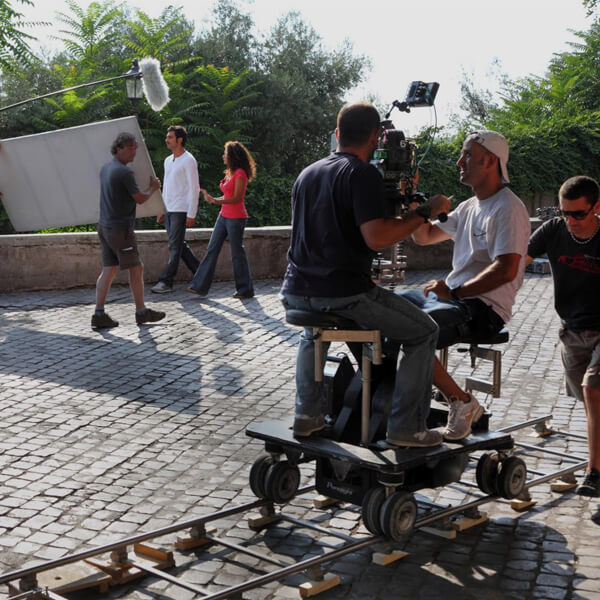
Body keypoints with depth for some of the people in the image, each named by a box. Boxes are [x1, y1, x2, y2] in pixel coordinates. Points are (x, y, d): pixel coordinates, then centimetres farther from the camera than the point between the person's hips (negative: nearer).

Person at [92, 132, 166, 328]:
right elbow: (140, 199, -9)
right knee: (136, 268, 3)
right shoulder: (125, 172, -17)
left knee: (108, 270, 7)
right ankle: (141, 312, 12)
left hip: (105, 226, 8)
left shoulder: (105, 169, 10)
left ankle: (99, 314, 2)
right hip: (120, 228, -8)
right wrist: (153, 188, 11)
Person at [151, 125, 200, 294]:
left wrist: (191, 214, -18)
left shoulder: (188, 160, -9)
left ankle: (166, 281, -7)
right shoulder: (168, 161, 16)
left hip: (181, 210, -9)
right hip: (168, 210, 9)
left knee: (175, 247, -7)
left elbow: (194, 188, -13)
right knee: (180, 245, 11)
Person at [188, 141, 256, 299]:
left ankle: (245, 290, 10)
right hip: (224, 216, 9)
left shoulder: (240, 174, -13)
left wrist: (216, 201, -27)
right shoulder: (230, 173, 14)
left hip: (236, 218, -9)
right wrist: (212, 199, 15)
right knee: (212, 249, 5)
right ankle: (200, 286, 6)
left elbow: (237, 198, -20)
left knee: (237, 252, -2)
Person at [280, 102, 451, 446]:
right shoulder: (363, 174, -9)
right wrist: (426, 212, -11)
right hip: (344, 295, -7)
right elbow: (376, 237, -20)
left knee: (313, 331, 40)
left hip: (296, 293, 8)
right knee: (424, 332, 7)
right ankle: (406, 428, 5)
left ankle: (307, 416, 31)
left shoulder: (308, 173, 15)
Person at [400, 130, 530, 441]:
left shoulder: (508, 209, -12)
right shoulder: (469, 207, 17)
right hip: (450, 296, 9)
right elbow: (423, 236, 25)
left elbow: (506, 270, -24)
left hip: (483, 308, -9)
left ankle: (462, 403, -12)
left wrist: (454, 292, -23)